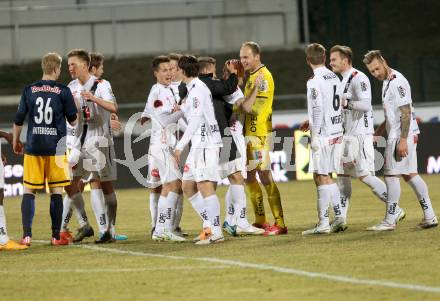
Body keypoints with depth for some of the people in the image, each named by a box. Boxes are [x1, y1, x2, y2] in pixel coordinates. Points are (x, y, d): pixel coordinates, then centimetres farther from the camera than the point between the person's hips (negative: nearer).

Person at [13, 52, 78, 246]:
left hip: (33, 148, 1)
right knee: (56, 192, 4)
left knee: (29, 190, 7)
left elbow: (19, 120, 5)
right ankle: (56, 236, 4)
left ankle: (27, 235, -3)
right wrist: (74, 107, 25)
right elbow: (73, 121, 3)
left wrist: (15, 142, 20)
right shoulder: (63, 91, -3)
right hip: (56, 148, -1)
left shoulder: (29, 90, 2)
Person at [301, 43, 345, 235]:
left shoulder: (314, 82, -13)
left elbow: (318, 109, -19)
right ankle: (339, 217, 17)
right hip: (337, 132, 8)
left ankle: (323, 223, -4)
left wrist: (315, 135, -15)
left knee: (321, 177, -4)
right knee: (326, 177, 18)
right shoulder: (334, 77, 11)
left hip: (323, 134, -8)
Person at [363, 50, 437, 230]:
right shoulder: (387, 81, 16)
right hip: (396, 134, 10)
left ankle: (390, 220, -3)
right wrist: (380, 130, 25)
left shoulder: (396, 82, -16)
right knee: (409, 174, 10)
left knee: (392, 175, -6)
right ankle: (429, 216, 10)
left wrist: (403, 140, -25)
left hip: (402, 135, -10)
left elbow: (406, 112, -21)